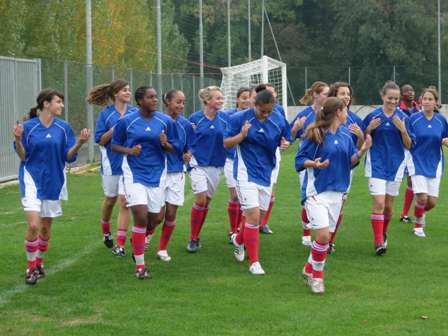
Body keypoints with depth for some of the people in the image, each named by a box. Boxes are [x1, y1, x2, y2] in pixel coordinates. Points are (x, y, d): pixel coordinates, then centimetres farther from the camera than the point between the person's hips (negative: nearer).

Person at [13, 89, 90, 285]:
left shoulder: (63, 128, 2)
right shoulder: (28, 127, -5)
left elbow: (68, 156, 2)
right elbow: (22, 156, -2)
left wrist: (79, 143, -15)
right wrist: (18, 140, -20)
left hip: (54, 181, 4)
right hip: (32, 180, -3)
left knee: (46, 226, 11)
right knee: (34, 225, -15)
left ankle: (39, 263, 31)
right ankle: (30, 267, 0)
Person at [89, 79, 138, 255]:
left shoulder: (135, 113, 1)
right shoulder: (106, 114, -3)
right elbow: (100, 140, -4)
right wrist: (114, 130, -19)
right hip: (111, 163, 0)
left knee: (124, 201, -8)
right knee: (110, 199, 15)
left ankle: (120, 244, -5)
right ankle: (106, 232, 41)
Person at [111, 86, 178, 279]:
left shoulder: (166, 121, 1)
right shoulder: (126, 122, -5)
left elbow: (173, 148, 8)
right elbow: (114, 146, 4)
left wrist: (165, 144, -15)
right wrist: (129, 151, -16)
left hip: (157, 174, 3)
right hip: (134, 174, -3)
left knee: (155, 218, 8)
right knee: (141, 217, -13)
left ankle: (138, 240, 43)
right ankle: (140, 265, -3)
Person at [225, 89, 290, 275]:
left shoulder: (278, 120, -2)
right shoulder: (240, 118, -10)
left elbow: (283, 141, 12)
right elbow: (226, 143, -4)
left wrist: (284, 144, -13)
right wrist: (242, 135, -23)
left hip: (266, 174, 5)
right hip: (246, 173, -5)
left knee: (259, 216, 13)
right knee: (253, 215, -13)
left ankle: (239, 239, 45)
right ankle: (254, 262, -3)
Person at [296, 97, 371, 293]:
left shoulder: (345, 135, 7)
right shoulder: (315, 134, -10)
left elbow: (350, 161, 11)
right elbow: (299, 161, -6)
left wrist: (362, 151, -7)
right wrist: (314, 163, -25)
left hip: (337, 192, 6)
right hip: (316, 190, -6)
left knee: (326, 236, 9)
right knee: (324, 235, -15)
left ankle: (309, 270, 28)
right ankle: (316, 275, 4)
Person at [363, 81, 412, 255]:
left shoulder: (402, 117, 0)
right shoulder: (373, 116, -3)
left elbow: (408, 146, 1)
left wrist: (403, 130, -16)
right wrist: (369, 129, -15)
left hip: (395, 165, 2)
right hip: (376, 164, -2)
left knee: (388, 205, 11)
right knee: (378, 203, -13)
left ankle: (383, 234, 34)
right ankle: (378, 242, -10)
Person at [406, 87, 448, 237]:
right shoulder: (413, 118, -7)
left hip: (434, 164, 3)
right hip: (417, 163, -3)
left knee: (432, 201, 2)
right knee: (422, 197, -14)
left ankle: (421, 213, 39)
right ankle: (418, 225, 14)